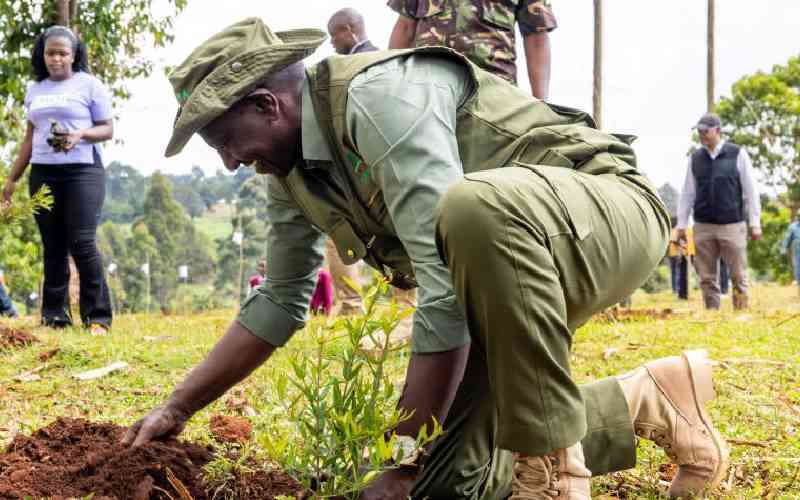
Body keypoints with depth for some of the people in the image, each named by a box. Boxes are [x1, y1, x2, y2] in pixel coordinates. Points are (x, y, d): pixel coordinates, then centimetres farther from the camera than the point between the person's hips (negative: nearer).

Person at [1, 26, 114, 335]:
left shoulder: (90, 85, 1)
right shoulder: (35, 90, 15)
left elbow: (107, 129, 0)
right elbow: (30, 137, 19)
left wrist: (81, 134, -19)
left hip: (82, 171, -5)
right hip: (42, 174, 5)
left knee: (82, 243, -13)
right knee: (53, 247, 5)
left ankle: (97, 316, -7)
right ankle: (54, 316, 8)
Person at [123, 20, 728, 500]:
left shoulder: (381, 95, -26)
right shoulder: (290, 172, 4)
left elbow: (446, 290, -31)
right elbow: (279, 303, 17)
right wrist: (178, 408, 16)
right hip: (516, 263, 9)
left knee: (474, 208, -42)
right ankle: (649, 400, 15)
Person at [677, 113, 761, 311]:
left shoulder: (738, 154, 1)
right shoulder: (695, 159, 9)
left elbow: (750, 190, 1)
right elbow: (687, 193, 11)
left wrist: (755, 222, -3)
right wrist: (681, 224, 6)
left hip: (732, 225, -3)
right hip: (703, 227, 3)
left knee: (738, 275, 0)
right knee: (707, 277, 4)